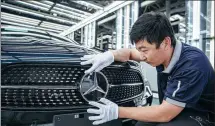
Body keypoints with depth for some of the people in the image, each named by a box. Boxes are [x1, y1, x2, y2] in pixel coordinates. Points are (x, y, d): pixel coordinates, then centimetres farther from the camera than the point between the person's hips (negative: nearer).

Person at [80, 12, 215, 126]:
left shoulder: (192, 64, -32)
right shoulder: (161, 53, -10)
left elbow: (165, 114, -30)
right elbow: (130, 52, 6)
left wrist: (118, 112, -25)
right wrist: (110, 54, -16)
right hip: (177, 111, 6)